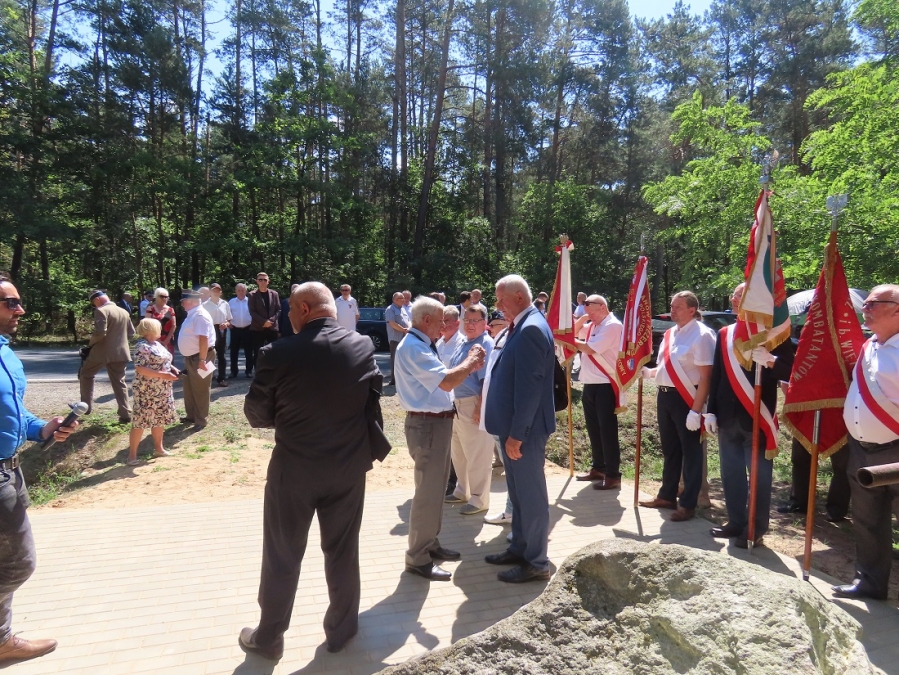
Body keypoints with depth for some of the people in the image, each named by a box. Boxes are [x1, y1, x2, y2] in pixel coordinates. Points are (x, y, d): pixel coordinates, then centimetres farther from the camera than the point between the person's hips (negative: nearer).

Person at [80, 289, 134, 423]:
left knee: (85, 374, 19)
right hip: (121, 352, 6)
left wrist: (90, 344, -6)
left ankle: (86, 405, 21)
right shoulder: (124, 312, 11)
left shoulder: (101, 311, -12)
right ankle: (125, 414, 4)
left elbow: (100, 332, -21)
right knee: (119, 383, 9)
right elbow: (131, 332, 17)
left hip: (102, 352, -6)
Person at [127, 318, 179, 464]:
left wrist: (172, 368, 5)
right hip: (146, 391, -9)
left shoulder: (157, 344, 12)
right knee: (140, 421, -3)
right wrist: (163, 374, -28)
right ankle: (132, 454, 5)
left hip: (162, 390, 9)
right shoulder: (142, 346, -16)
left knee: (160, 419, 16)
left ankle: (158, 448, 29)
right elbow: (140, 368, -25)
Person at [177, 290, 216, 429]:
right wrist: (195, 358, 21)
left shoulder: (200, 315, -21)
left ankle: (201, 420, 13)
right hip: (190, 357, 10)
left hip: (199, 357, -10)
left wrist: (202, 360, -29)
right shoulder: (192, 314, 12)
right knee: (189, 389, 20)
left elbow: (203, 338, -27)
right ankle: (191, 415, 34)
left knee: (200, 390, 1)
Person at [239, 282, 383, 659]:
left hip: (294, 469, -2)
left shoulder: (278, 354, -18)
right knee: (343, 552, 18)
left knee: (282, 557, 15)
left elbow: (257, 416, -7)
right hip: (350, 466, 3)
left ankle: (269, 638, 32)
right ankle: (341, 630, 34)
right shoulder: (363, 346, -8)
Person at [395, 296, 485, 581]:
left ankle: (430, 543, 34)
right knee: (427, 491, -3)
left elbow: (441, 378, 17)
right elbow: (446, 382, -27)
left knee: (436, 488, 20)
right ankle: (418, 558, 9)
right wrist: (469, 362, -12)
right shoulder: (413, 347, -20)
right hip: (427, 425, -11)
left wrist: (468, 365, 5)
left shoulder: (421, 345, 14)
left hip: (437, 422, 11)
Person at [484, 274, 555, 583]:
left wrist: (517, 434, -21)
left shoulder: (532, 329, -20)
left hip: (524, 429, -10)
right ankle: (520, 548, 35)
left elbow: (529, 387, -24)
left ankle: (536, 563, 17)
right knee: (519, 491, 20)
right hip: (514, 426, 10)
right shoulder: (521, 326, 11)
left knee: (531, 493, 3)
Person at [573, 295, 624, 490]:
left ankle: (613, 475, 3)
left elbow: (590, 348, -20)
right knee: (594, 428, 15)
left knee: (607, 429, -4)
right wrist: (582, 319, 5)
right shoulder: (593, 325, 14)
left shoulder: (612, 326, -14)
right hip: (590, 384, 9)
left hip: (605, 385, -9)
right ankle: (598, 467, 27)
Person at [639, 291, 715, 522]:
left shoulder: (701, 335, -14)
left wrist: (696, 410, -23)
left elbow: (705, 376, -19)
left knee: (690, 452, 4)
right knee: (669, 449, 18)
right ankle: (667, 496, 31)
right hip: (665, 396, 8)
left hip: (686, 398, -8)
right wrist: (650, 372, 5)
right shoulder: (670, 333, 11)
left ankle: (688, 504, 13)